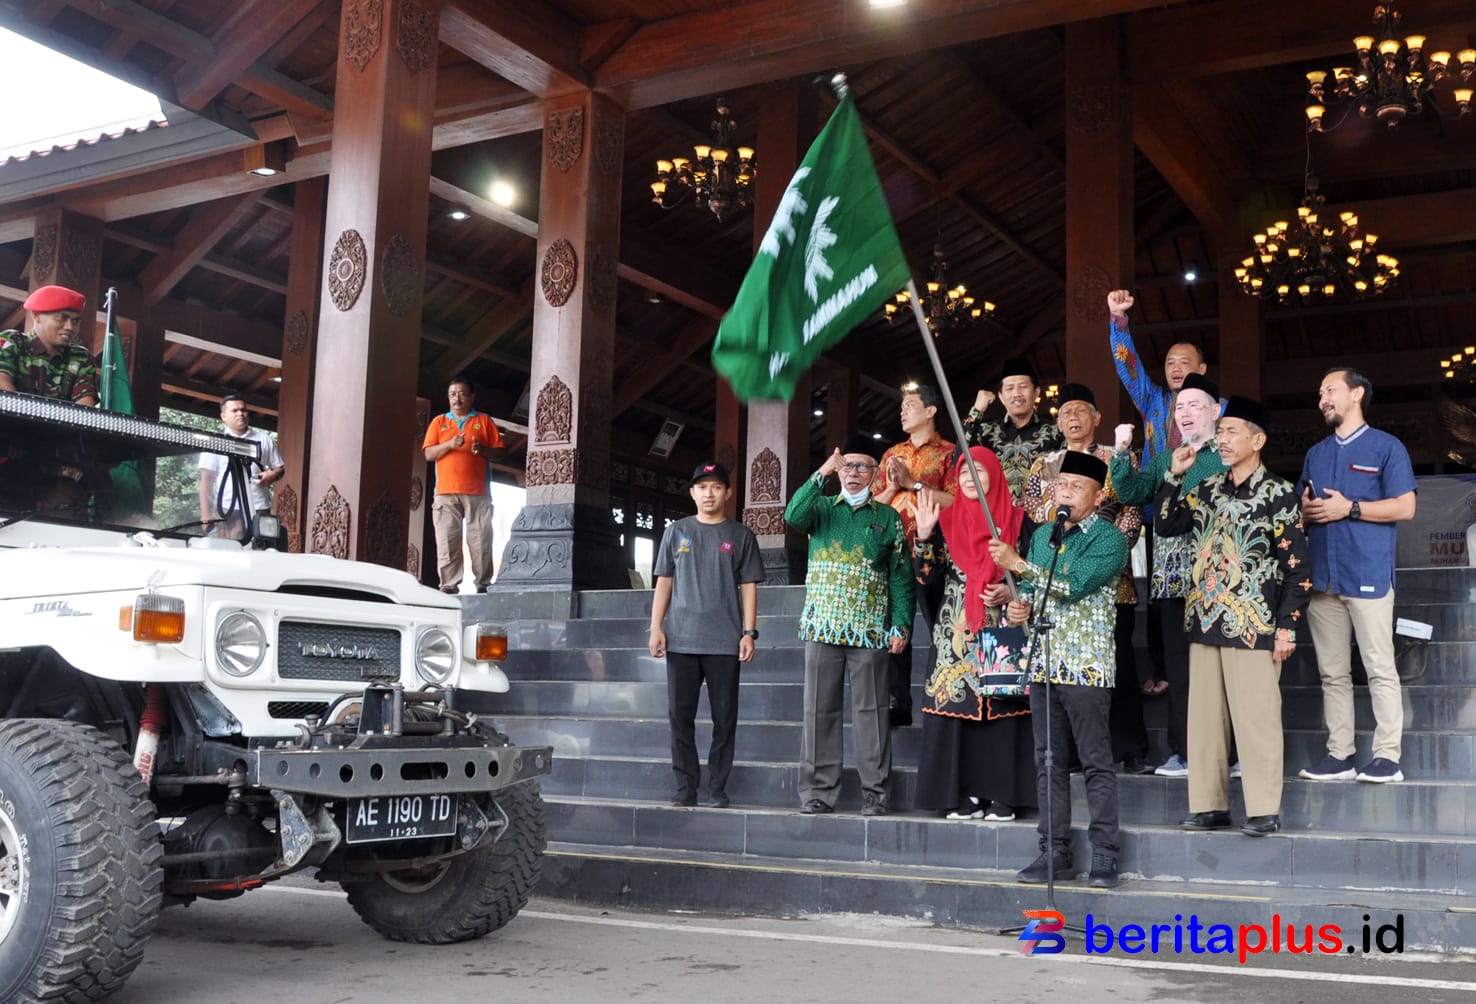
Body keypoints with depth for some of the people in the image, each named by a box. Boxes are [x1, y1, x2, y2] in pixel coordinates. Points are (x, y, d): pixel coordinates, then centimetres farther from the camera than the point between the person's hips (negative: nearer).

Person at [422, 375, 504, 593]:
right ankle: (449, 585, -4)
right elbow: (428, 454, 8)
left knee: (481, 540, -5)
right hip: (446, 493, 1)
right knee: (447, 541, -5)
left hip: (478, 493, -1)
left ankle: (482, 584, -2)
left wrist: (482, 449, -12)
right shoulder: (439, 422, 17)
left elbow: (498, 451, 9)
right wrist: (449, 444, -9)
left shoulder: (484, 421, 13)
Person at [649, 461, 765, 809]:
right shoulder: (677, 532, 11)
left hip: (725, 642, -1)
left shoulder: (740, 535, 8)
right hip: (680, 639, 1)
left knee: (724, 717, 1)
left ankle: (718, 789, 9)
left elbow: (748, 586, 6)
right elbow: (664, 582, 11)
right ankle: (685, 787, 8)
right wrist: (656, 627, 3)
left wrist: (749, 632, -3)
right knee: (680, 715, 1)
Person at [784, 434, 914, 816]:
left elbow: (901, 577, 6)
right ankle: (818, 792, 8)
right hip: (822, 626, 1)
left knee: (870, 711, 0)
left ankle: (874, 792, 6)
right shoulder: (821, 508, 12)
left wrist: (901, 625, -3)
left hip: (870, 630, -1)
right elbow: (792, 516, -11)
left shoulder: (888, 518, 9)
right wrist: (820, 474, -17)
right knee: (819, 710, 2)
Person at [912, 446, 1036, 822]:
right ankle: (966, 795, 5)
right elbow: (927, 574, 2)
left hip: (1004, 631, -2)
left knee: (1002, 706, -3)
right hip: (957, 633, 2)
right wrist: (923, 534, -9)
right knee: (957, 706, -2)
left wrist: (1011, 591, -12)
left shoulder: (1017, 520, 4)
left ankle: (1001, 795, 2)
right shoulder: (946, 520, 9)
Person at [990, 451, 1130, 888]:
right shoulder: (1042, 535, 17)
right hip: (1043, 662, 7)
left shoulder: (1108, 538, -5)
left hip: (1087, 666, -6)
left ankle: (1104, 855, 1)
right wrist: (1020, 605, 2)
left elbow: (1075, 583, -18)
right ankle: (1054, 850, 14)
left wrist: (1018, 564, -18)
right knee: (1049, 761, 8)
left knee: (1096, 761, -4)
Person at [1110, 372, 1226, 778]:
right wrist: (1121, 454, -4)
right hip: (1172, 578, 5)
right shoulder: (1164, 460, 19)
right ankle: (1183, 750, 15)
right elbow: (1132, 493, 9)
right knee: (1178, 665, 8)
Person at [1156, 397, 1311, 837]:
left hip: (1253, 628, -6)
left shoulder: (1278, 494, -4)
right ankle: (1210, 805, 16)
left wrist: (1287, 626, -11)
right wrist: (1175, 476, 4)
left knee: (1255, 718, -4)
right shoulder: (1207, 491, 13)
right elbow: (1165, 526, 11)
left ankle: (1265, 811, 4)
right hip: (1205, 621, 6)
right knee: (1205, 717, 8)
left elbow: (1297, 565, -6)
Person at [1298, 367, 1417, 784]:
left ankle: (1387, 757, -2)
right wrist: (1305, 510, 0)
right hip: (1322, 577, 6)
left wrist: (1349, 508, -12)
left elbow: (1405, 507, -6)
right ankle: (1339, 756, 10)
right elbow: (1302, 511, 23)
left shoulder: (1386, 447, 3)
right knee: (1332, 673, 6)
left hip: (1368, 575, -6)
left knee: (1380, 669, -5)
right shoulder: (1315, 454, 20)